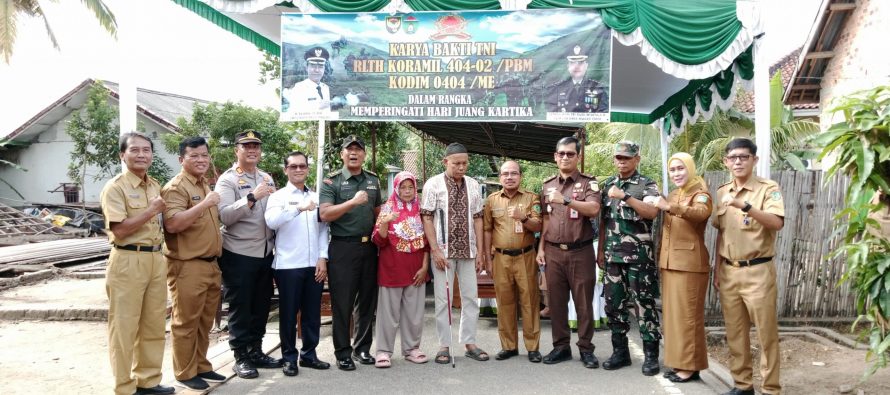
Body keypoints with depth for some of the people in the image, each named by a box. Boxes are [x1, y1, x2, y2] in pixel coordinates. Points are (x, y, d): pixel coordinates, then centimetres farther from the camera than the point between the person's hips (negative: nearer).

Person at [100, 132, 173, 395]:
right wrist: (153, 210, -15)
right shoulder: (115, 187, -9)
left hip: (156, 259, 7)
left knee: (154, 325, 13)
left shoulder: (155, 186, 13)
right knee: (124, 327, 2)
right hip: (128, 262, -7)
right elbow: (120, 229, -19)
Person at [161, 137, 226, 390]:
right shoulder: (176, 187, -11)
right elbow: (172, 224, -25)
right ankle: (185, 372, 13)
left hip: (211, 264, 8)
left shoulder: (206, 186, 17)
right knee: (186, 323, 2)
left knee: (205, 322, 16)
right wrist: (204, 204, -25)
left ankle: (202, 366, 27)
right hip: (187, 266, -8)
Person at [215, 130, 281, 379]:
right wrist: (252, 197, -28)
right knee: (240, 308, 4)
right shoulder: (227, 180, -7)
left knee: (261, 306, 14)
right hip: (238, 254, -6)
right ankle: (241, 358, 15)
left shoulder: (267, 178, 12)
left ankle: (256, 351, 28)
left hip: (265, 252, 6)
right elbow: (225, 215, -22)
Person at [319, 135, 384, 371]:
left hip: (369, 246, 5)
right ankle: (343, 353, 10)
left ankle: (362, 347, 23)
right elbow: (325, 214, -14)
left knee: (367, 300, 10)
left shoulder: (373, 180, 13)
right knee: (342, 303, 0)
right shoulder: (332, 181, -2)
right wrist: (353, 202, -23)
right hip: (343, 248, -5)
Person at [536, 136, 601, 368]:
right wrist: (541, 248, 8)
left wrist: (565, 200, -27)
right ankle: (561, 346, 18)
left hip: (581, 252, -3)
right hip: (553, 252, 4)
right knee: (556, 301, 8)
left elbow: (594, 210, -18)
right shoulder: (547, 185, 12)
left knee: (583, 302, 3)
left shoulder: (588, 183, -1)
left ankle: (586, 348, 13)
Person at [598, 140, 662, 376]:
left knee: (644, 303, -2)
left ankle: (651, 355, 8)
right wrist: (600, 251, 12)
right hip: (613, 255, 5)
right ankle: (620, 351, 19)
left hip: (639, 254, -5)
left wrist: (625, 197, -25)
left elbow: (652, 212, -20)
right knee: (613, 303, 7)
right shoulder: (608, 185, 13)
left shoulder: (647, 185, -2)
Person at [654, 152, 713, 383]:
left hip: (690, 263, -8)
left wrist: (670, 207, -43)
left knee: (687, 315, -4)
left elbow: (701, 212, -30)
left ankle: (691, 366, 3)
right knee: (672, 314, 10)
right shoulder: (672, 196, 18)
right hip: (669, 262, 8)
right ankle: (678, 362, 19)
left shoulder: (700, 194, -6)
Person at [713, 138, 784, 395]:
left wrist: (745, 206, -35)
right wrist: (717, 270, 13)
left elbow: (777, 223, -23)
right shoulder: (722, 192, 10)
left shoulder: (768, 188, -7)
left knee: (766, 333, 1)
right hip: (729, 271, 5)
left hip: (758, 271, -5)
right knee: (735, 332, 11)